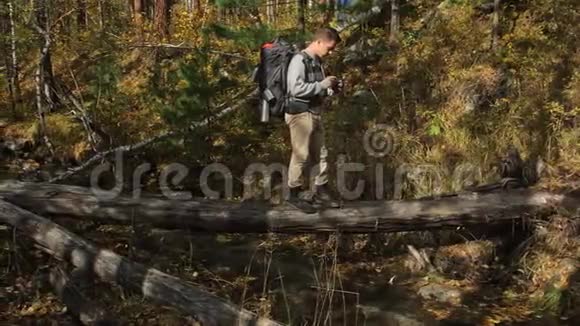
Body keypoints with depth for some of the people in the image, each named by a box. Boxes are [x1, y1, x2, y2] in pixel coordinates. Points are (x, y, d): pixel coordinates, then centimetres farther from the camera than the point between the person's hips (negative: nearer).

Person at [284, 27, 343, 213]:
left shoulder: (317, 62, 12)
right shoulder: (299, 60, -14)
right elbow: (296, 89, -24)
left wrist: (330, 90, 2)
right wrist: (322, 85, -19)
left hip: (315, 113, 9)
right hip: (300, 114, -9)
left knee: (320, 154, 13)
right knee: (301, 155, -2)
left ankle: (321, 191, 24)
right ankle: (295, 193, 10)